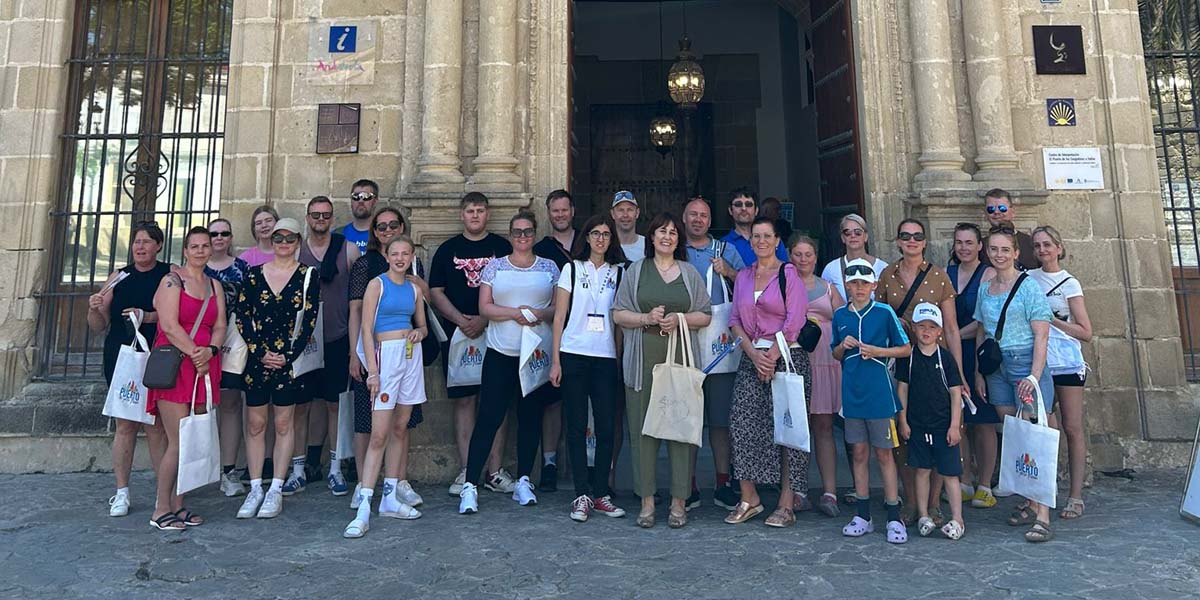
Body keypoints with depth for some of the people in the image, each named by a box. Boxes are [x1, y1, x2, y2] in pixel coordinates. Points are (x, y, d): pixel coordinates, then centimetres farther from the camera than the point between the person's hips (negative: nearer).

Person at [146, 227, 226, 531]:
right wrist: (194, 354, -12)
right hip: (174, 366, -6)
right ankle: (161, 511, 6)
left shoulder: (215, 285, 16)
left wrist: (210, 351, -9)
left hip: (205, 367, 6)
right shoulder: (172, 280, -2)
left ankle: (177, 504, 18)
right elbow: (169, 325, -11)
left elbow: (220, 326, 9)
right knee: (179, 442, -7)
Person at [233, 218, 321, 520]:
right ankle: (255, 489, 15)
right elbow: (242, 317, 3)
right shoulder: (254, 275, 7)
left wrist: (288, 356, -11)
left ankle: (276, 491, 12)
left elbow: (309, 322, -4)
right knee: (255, 424, 6)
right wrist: (260, 353, -7)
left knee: (283, 424, 5)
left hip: (290, 359, -2)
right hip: (256, 359, 2)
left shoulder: (308, 277, 1)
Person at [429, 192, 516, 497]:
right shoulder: (447, 249, 11)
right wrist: (460, 320, -10)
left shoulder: (502, 247, 7)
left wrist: (484, 320, -11)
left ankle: (495, 472, 9)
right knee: (464, 400, 3)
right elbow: (436, 291, 6)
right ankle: (465, 472, 11)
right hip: (458, 334, 1)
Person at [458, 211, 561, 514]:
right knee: (489, 417, -4)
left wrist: (540, 314, -13)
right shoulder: (494, 266, 6)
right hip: (500, 353, -1)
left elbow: (560, 307, 7)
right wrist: (516, 313, -15)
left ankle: (523, 481, 21)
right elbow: (484, 307, -1)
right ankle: (470, 485, 3)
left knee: (531, 417, 8)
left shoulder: (549, 267, 10)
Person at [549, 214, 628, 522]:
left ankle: (601, 493, 13)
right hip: (573, 355, -1)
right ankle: (582, 495, 10)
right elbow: (559, 316, 3)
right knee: (577, 427, 2)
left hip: (606, 358, 1)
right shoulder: (572, 269, 5)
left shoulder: (619, 272, 9)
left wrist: (622, 358, 0)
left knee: (605, 427, 1)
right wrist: (555, 360, -2)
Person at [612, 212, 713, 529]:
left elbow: (705, 315, 10)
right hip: (643, 360, 0)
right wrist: (647, 318, -10)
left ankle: (679, 501, 10)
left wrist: (679, 319, -7)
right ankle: (647, 500, 11)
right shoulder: (635, 271, 11)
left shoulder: (690, 273, 13)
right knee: (643, 428, 0)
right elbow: (618, 314, 6)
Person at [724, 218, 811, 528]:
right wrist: (754, 354, -4)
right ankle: (749, 499, 8)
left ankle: (787, 505, 4)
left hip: (787, 357, -4)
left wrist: (772, 357, -11)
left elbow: (794, 321, -7)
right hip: (752, 357, 4)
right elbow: (735, 320, 10)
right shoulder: (743, 276, 15)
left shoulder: (789, 274, 0)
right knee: (742, 424, -4)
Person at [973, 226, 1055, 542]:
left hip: (1026, 362, -6)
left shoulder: (1029, 287, -5)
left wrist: (1034, 376, -18)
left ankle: (1042, 516, -9)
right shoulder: (984, 288, 13)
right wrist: (979, 373, 11)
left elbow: (1041, 335, -9)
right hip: (996, 368, 6)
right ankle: (1030, 501, 19)